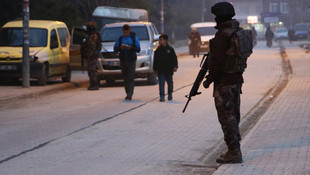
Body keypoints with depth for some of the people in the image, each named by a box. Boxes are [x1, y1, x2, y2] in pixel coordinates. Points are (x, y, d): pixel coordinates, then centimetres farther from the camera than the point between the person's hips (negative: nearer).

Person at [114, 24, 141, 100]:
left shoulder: (134, 38, 4)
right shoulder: (120, 38, 10)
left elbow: (138, 49, -2)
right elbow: (115, 49, 5)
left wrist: (131, 48, -21)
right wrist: (120, 48, -17)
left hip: (131, 60, -3)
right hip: (123, 60, 3)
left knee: (131, 78, -12)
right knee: (125, 78, 4)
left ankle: (130, 94, -19)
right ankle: (128, 94, 11)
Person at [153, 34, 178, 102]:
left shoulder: (170, 49, 0)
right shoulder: (158, 50, 5)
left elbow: (174, 58, 2)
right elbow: (155, 60, 10)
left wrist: (175, 66, -6)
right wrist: (155, 69, 7)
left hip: (169, 70, -1)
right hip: (160, 70, 1)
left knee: (170, 82, 10)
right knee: (161, 83, -5)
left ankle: (170, 94, 32)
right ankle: (162, 96, -6)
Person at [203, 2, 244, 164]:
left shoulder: (222, 35, -17)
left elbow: (217, 60, -20)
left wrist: (209, 79, -11)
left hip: (224, 81, -9)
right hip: (237, 79, 9)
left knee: (227, 116, -6)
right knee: (233, 115, 15)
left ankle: (233, 152, -7)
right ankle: (235, 150, 20)